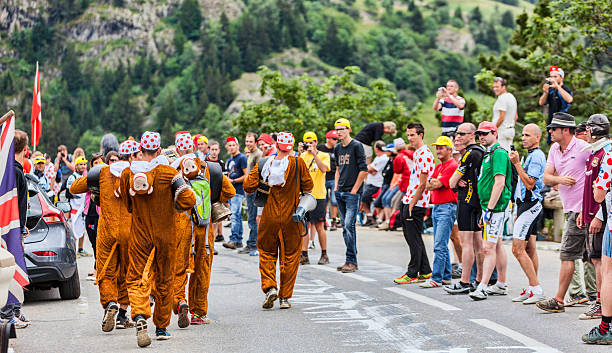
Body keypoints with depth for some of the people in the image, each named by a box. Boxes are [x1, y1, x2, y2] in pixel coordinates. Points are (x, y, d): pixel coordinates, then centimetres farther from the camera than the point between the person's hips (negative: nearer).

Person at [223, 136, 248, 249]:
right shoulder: (229, 160, 19)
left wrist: (233, 181, -14)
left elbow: (246, 175, -13)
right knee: (237, 216, 10)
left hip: (238, 191, -9)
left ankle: (233, 240, -21)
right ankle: (239, 240, 13)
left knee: (235, 215, -16)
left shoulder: (242, 158, -7)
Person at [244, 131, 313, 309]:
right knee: (290, 257, 9)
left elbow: (249, 186, -5)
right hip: (291, 216, -1)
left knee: (267, 253, 15)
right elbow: (308, 186, -1)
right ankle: (285, 297, 10)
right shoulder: (298, 163, -8)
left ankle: (269, 287, -5)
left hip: (269, 216, 1)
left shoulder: (263, 164, -3)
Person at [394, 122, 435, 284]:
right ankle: (425, 271, 21)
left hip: (416, 204, -10)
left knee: (414, 239, -4)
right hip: (409, 201, 10)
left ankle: (413, 274, 3)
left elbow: (422, 184, -18)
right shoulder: (416, 153, 16)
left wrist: (412, 204, -18)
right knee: (410, 235, 14)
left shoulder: (424, 154, -15)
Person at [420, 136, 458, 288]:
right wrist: (433, 182, -5)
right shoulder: (438, 167, 20)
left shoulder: (452, 166, -11)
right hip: (436, 207, 10)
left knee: (440, 246, -13)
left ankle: (436, 278, -14)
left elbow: (437, 184, -16)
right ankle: (446, 276, 19)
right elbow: (428, 186, 13)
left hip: (447, 208, -10)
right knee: (441, 246, 13)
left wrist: (433, 182, 3)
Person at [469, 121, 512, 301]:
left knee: (489, 247, -13)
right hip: (488, 207, 11)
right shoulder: (489, 153, 18)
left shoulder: (499, 153, -14)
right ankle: (501, 285, 21)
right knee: (497, 245, 14)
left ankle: (483, 287, -16)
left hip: (495, 207, -11)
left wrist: (490, 209, -24)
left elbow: (499, 183, -22)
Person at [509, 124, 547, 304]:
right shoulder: (531, 156, 19)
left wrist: (517, 163, -20)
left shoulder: (536, 156, -13)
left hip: (530, 206, -11)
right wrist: (518, 213, 24)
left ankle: (536, 288, -13)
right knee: (530, 249, 10)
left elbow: (530, 184, -22)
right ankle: (532, 289, 12)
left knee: (518, 249, -13)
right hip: (526, 204, 11)